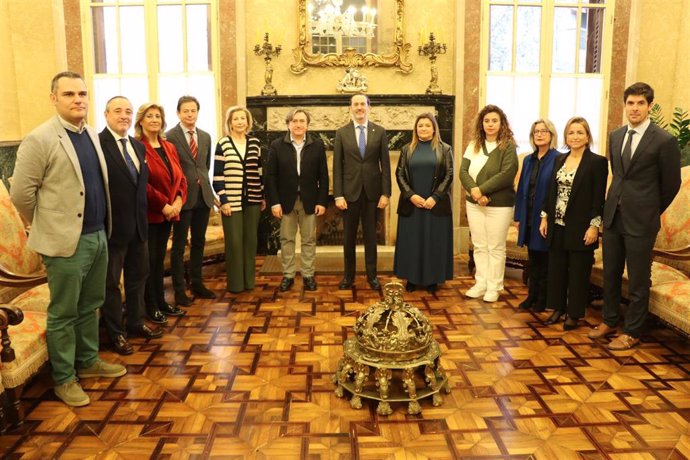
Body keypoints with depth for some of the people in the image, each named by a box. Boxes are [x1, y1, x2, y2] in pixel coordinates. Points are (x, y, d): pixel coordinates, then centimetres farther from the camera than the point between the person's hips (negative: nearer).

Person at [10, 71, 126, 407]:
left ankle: (88, 361, 35)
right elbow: (21, 194, -11)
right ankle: (64, 379, 21)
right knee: (63, 314, 7)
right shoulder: (39, 140, -13)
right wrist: (48, 226, 0)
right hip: (66, 241, -7)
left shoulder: (92, 135, 9)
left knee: (90, 307, 19)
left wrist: (102, 227, 14)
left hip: (98, 236, 7)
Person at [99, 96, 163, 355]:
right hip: (112, 226, -7)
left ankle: (136, 323, 36)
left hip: (138, 225, 7)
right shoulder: (97, 144, -14)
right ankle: (115, 333, 23)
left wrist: (142, 215, 8)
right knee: (111, 282, 9)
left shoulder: (138, 146, 10)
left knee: (138, 277, 19)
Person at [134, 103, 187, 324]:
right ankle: (151, 307, 14)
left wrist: (178, 200, -6)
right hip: (148, 213, -7)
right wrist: (163, 205, -17)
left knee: (160, 258, 15)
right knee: (149, 260, 3)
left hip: (168, 212, 7)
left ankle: (161, 302, 24)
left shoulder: (169, 147, 13)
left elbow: (180, 177, 11)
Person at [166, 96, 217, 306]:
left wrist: (203, 182, 10)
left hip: (204, 195, 6)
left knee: (199, 242, 14)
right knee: (179, 245, 4)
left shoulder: (206, 136, 11)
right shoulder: (170, 136, -8)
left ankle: (197, 284, 26)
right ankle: (179, 290, 13)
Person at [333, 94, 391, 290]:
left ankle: (372, 275, 21)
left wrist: (385, 193, -5)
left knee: (371, 235, 9)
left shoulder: (380, 132, 2)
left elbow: (385, 165, 1)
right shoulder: (341, 133, 2)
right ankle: (349, 275, 21)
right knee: (349, 236, 8)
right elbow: (337, 167, -1)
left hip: (372, 191, 0)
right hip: (350, 192, 0)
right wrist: (338, 195, -7)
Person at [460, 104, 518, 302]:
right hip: (474, 204, 5)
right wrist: (474, 191, -17)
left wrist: (481, 190, -19)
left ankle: (494, 287, 16)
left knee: (496, 248, 5)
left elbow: (506, 175, -18)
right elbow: (463, 171, 0)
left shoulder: (508, 147, -7)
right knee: (479, 246, 12)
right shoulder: (473, 145, 7)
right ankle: (481, 283, 24)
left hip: (499, 205, -4)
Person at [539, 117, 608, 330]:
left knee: (578, 272, 5)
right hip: (557, 226, 6)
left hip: (580, 228, -5)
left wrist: (594, 226, -14)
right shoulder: (559, 160, 10)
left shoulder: (597, 162, -6)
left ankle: (574, 314, 16)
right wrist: (545, 217, 9)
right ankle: (558, 308, 24)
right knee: (556, 269, 11)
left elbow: (599, 198, -10)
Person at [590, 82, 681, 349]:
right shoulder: (615, 136, 8)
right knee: (610, 274, 14)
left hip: (640, 221, -5)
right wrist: (619, 200, 16)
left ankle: (632, 333, 18)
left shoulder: (664, 141, -9)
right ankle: (610, 321, 30)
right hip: (613, 215, 6)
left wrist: (651, 211, 8)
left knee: (638, 280, 5)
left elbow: (671, 184, -1)